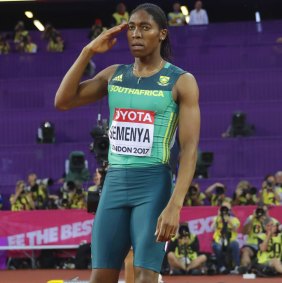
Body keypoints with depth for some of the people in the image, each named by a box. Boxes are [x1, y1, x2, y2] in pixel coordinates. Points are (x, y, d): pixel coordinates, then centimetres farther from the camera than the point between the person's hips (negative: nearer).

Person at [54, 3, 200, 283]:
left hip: (154, 185, -5)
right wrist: (88, 52, -2)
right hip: (114, 183, 5)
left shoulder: (181, 81, -4)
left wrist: (174, 205, -21)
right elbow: (62, 101, 4)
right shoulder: (114, 75, 11)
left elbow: (189, 148, -10)